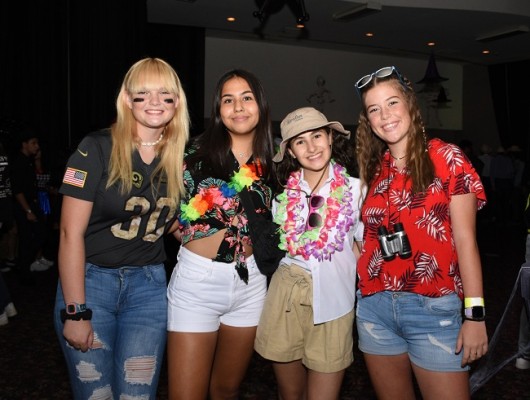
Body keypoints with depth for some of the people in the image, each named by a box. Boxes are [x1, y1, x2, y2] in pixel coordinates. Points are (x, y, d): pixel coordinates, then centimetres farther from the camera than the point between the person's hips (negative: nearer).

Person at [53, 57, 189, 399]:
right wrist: (75, 312, -14)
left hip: (149, 286, 4)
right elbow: (71, 233, -13)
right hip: (90, 281, -3)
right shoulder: (97, 149, -11)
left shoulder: (178, 158, 3)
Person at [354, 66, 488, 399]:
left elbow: (465, 237, -7)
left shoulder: (446, 158, -4)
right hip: (374, 307, 4)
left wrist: (475, 313, -11)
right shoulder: (373, 168, 8)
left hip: (433, 308, -4)